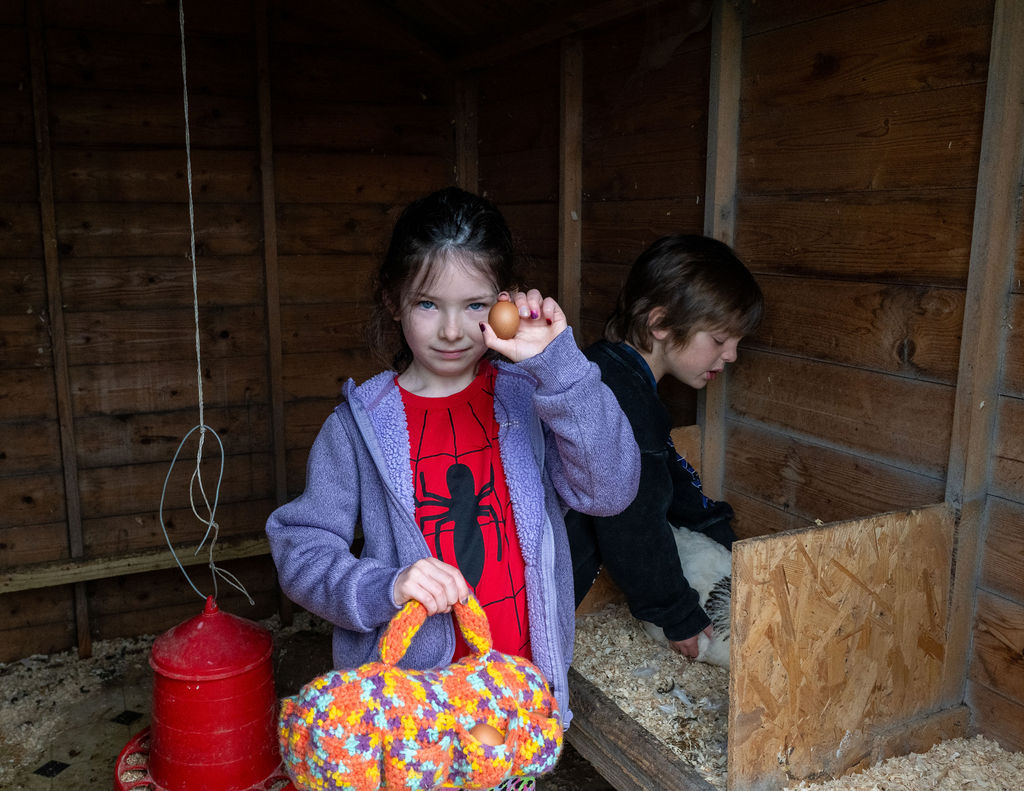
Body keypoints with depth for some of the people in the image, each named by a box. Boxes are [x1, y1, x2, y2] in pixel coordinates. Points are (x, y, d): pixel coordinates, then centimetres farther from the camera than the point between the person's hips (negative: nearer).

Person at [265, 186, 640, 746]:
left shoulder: (530, 399, -5)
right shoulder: (360, 425, -7)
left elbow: (609, 490, -17)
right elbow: (301, 551, -9)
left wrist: (557, 363, -25)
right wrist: (386, 585, -27)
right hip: (403, 687, -1)